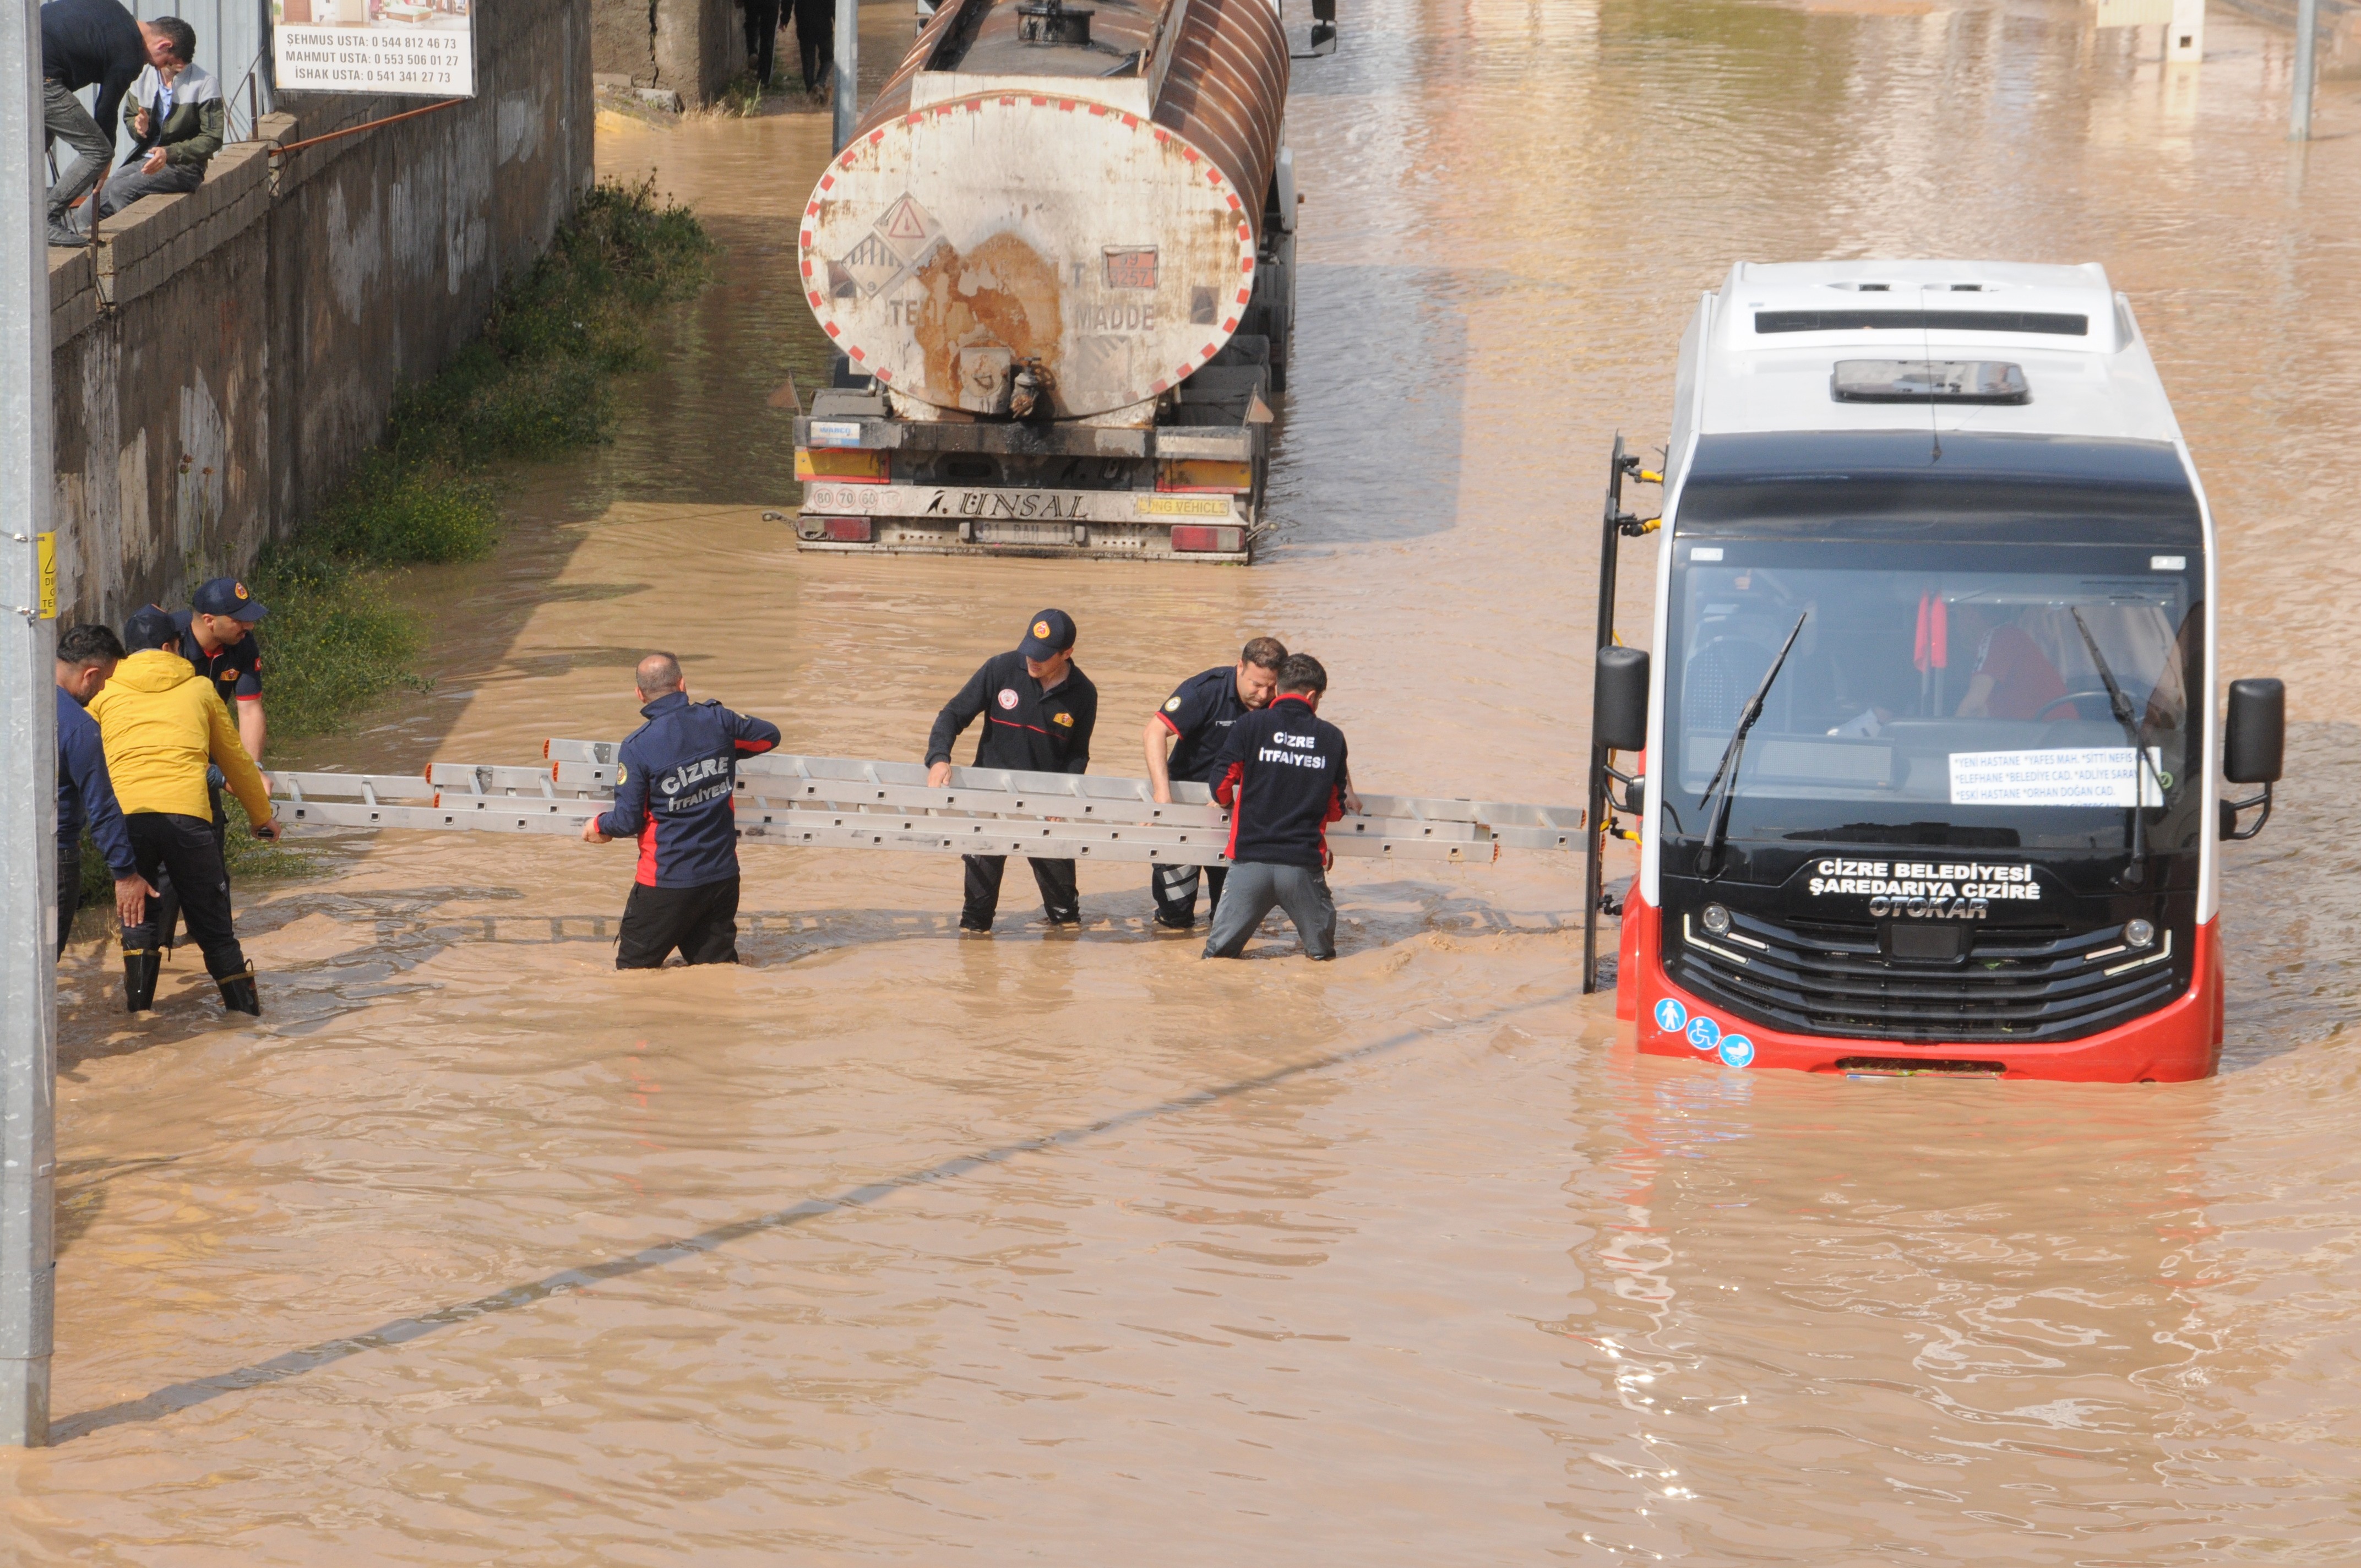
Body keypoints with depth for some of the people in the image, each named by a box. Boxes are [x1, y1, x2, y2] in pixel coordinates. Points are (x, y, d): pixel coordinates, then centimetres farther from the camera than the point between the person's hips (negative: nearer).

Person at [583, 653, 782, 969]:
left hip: (668, 881, -4)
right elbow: (769, 735, 15)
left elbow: (628, 821, -10)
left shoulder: (637, 748, -15)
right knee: (716, 963, 15)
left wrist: (599, 826, 12)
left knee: (633, 969, 8)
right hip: (723, 876, 4)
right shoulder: (716, 720, -4)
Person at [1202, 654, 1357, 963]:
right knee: (1322, 950, 19)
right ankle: (1317, 948, -2)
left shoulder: (1249, 726, 0)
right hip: (1305, 863, 1)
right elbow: (1336, 809, 11)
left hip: (1251, 859, -1)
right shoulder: (1332, 738, 5)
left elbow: (1222, 788, -1)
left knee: (1218, 951, 8)